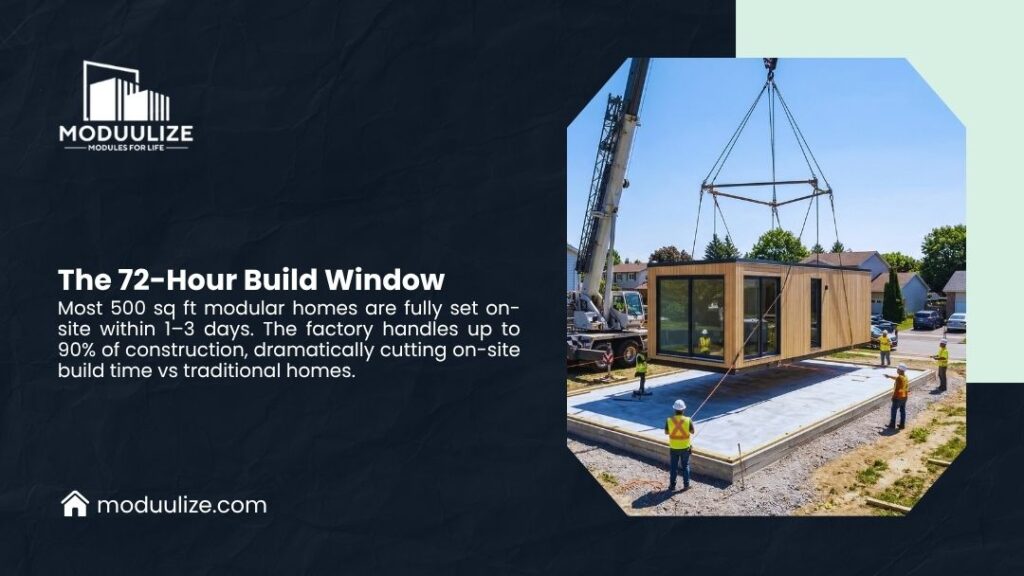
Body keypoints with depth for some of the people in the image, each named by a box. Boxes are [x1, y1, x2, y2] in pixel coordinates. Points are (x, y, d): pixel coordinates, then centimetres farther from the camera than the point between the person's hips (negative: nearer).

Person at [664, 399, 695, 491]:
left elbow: (666, 432, -2)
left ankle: (672, 486, 18)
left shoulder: (669, 420, -16)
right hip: (685, 447, 0)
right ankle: (686, 485, 25)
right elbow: (692, 432, -2)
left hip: (673, 448, 0)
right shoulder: (688, 420, -17)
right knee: (685, 466, 18)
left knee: (673, 467, 12)